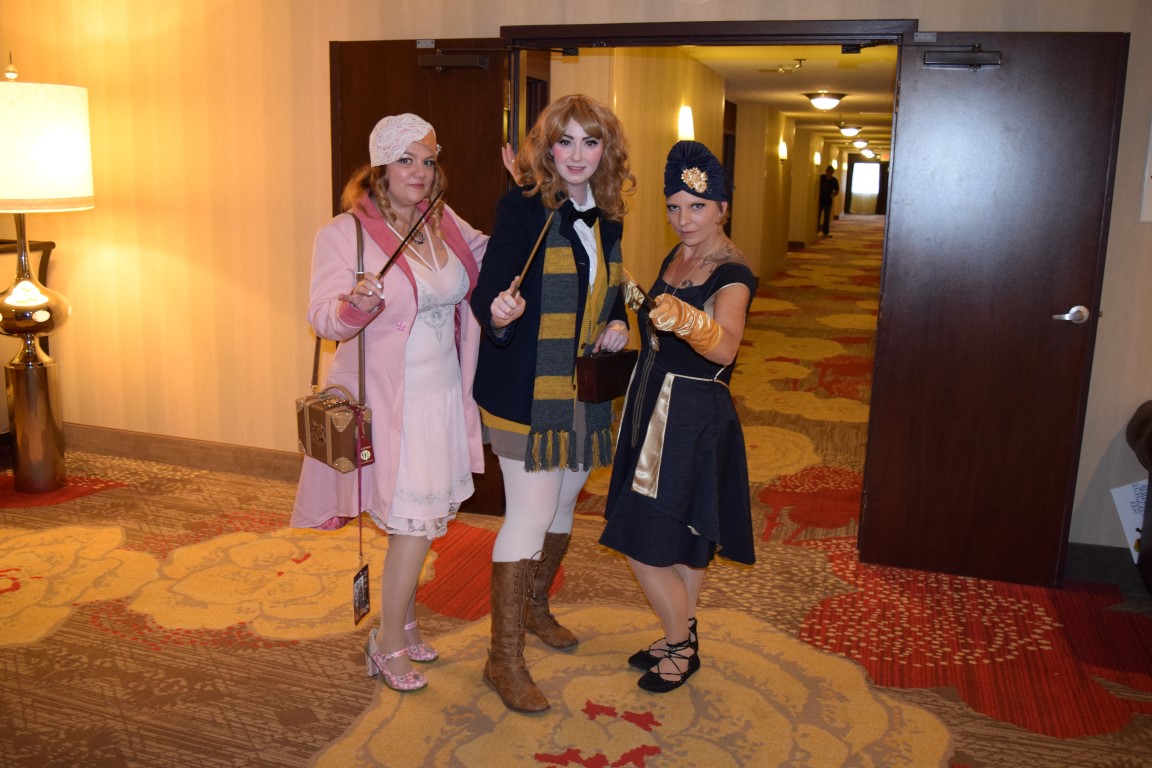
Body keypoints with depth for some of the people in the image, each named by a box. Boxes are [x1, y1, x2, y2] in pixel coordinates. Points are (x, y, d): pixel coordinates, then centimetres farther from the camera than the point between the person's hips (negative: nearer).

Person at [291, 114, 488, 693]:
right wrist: (355, 305, -36)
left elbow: (490, 256, 25)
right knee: (415, 519, -2)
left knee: (422, 515, 13)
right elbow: (323, 318, -14)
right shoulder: (344, 233, -10)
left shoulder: (447, 224, 7)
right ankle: (388, 644, 17)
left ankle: (403, 619, 33)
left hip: (444, 394, 6)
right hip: (387, 400, -6)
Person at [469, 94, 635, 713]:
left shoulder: (607, 218, 8)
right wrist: (499, 314, -39)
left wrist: (618, 323, 1)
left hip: (584, 388, 7)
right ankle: (504, 658, 8)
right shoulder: (521, 209, -12)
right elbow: (486, 291, -17)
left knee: (562, 504, 19)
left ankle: (535, 605, 43)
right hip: (526, 389, -7)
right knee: (530, 516, -6)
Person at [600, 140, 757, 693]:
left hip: (694, 419, -8)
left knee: (644, 543, -3)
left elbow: (724, 345, -40)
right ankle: (680, 638, 35)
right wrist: (635, 297, 12)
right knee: (681, 539, 19)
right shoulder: (675, 258, 8)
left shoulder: (732, 274, -17)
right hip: (656, 409, 8)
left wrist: (685, 319, -56)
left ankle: (680, 647, 20)